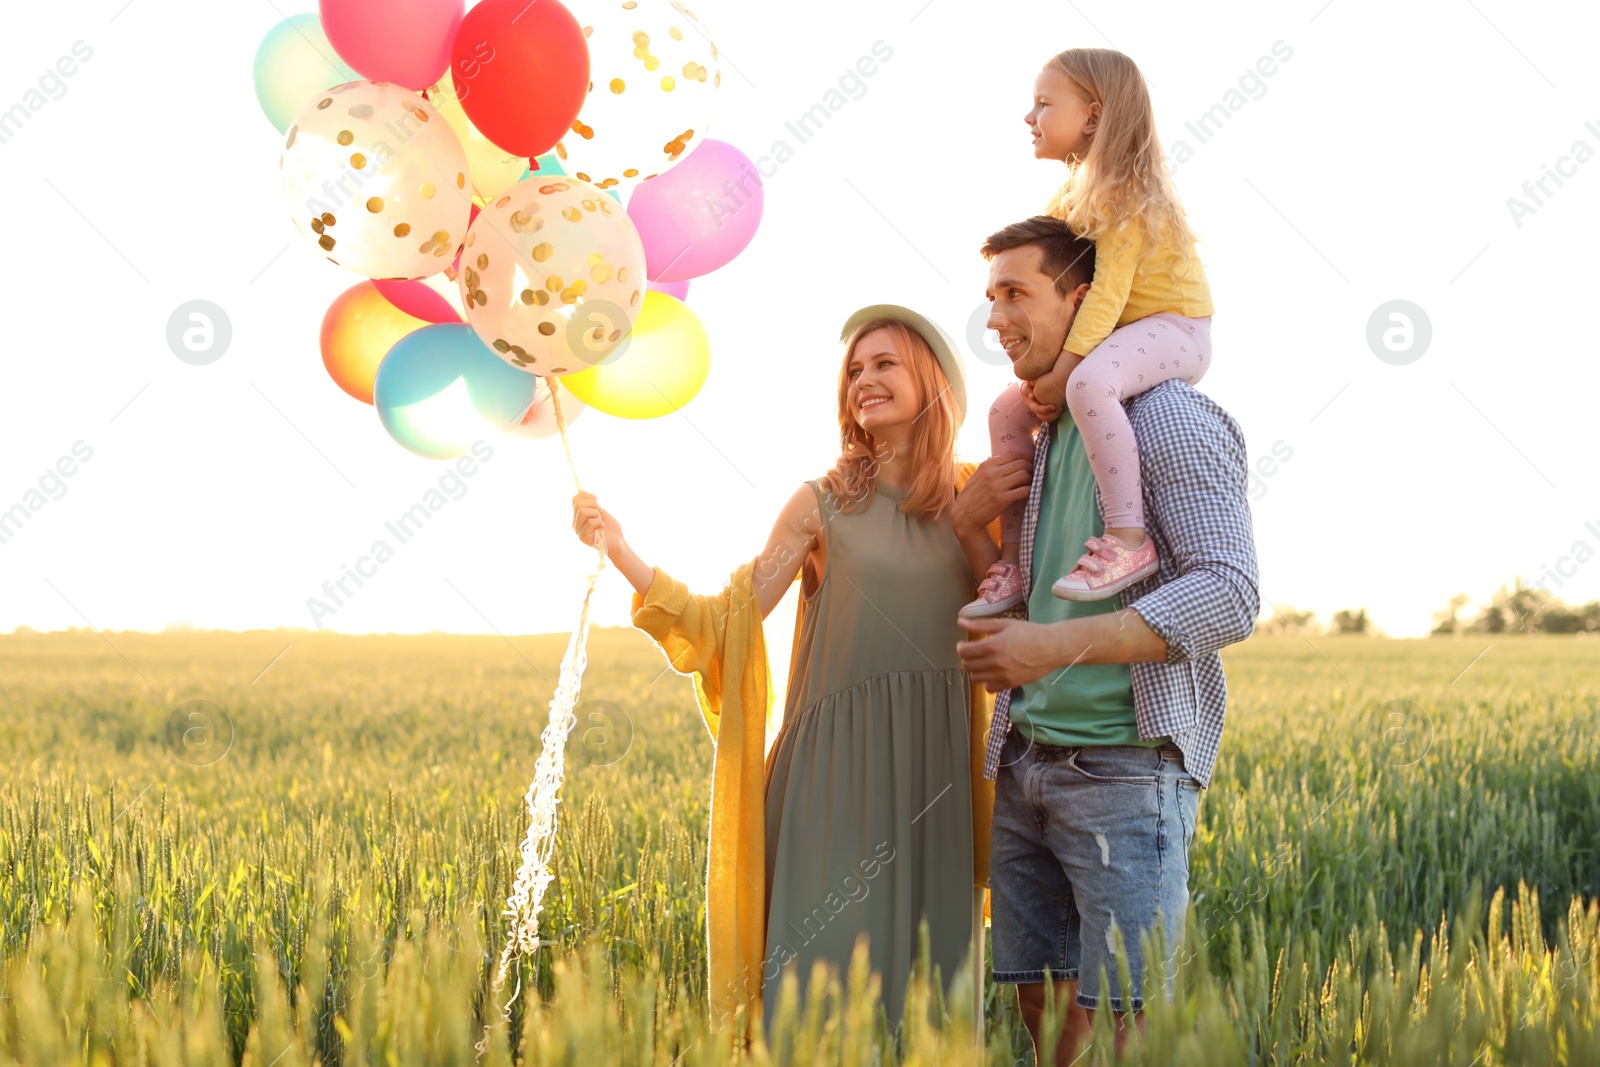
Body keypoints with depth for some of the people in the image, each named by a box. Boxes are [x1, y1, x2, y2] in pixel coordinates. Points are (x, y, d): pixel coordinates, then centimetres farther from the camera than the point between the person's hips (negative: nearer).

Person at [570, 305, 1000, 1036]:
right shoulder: (825, 503, 1)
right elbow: (726, 623, -3)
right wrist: (619, 551, -11)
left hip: (937, 776, 2)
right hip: (838, 775, -2)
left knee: (924, 977, 7)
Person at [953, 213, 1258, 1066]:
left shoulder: (1170, 420, -7)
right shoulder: (1042, 440, 19)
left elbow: (1229, 596, -18)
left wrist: (1056, 646, -24)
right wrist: (967, 525, 4)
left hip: (1126, 766, -8)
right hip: (1025, 764, 8)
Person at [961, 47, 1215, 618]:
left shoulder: (1122, 190, -17)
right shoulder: (1076, 191, 12)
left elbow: (1108, 290, -25)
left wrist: (1065, 366, -30)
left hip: (1174, 327, -10)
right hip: (1119, 334, 10)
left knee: (1089, 384, -39)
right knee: (1009, 409, 4)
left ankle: (1129, 538, -38)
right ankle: (1014, 557, 8)